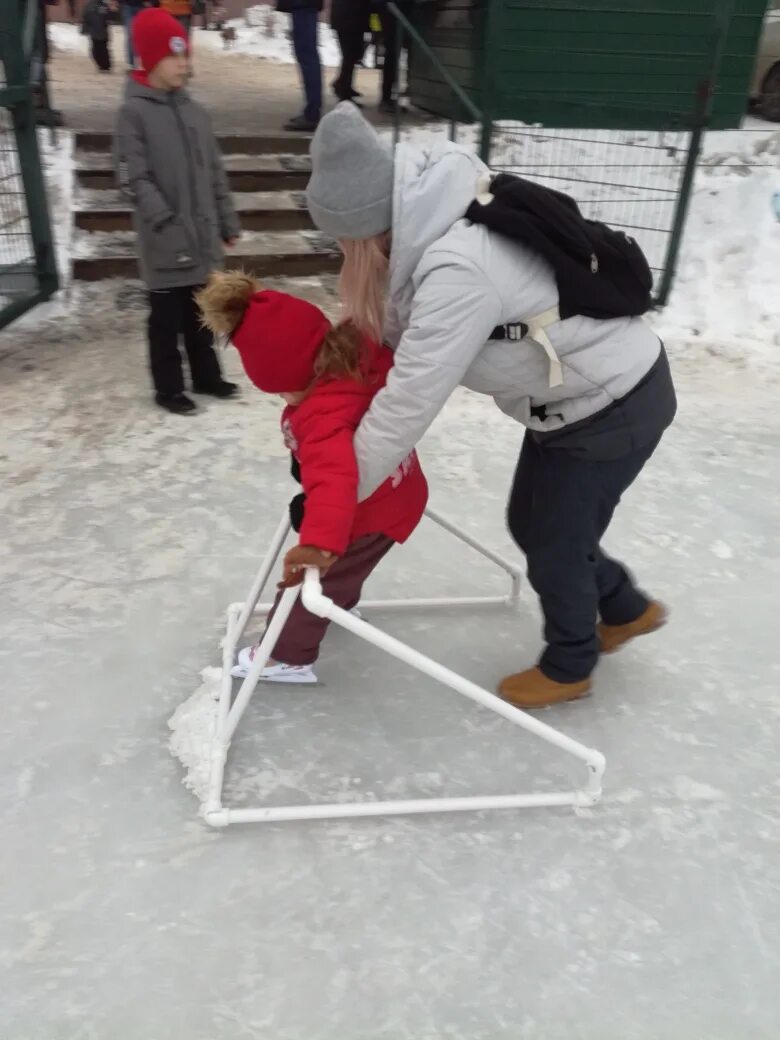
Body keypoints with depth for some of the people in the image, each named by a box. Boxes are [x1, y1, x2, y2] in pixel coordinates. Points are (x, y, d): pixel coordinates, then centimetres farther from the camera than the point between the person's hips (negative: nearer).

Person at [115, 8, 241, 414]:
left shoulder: (192, 110, 11)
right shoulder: (133, 112, -7)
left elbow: (214, 171, 14)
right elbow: (135, 178, -13)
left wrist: (227, 221, 11)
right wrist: (168, 223, -21)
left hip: (202, 236, 6)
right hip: (165, 242, -5)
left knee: (201, 313, 15)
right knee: (166, 318, 4)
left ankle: (206, 376, 30)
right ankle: (168, 388, 16)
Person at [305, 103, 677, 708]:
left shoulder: (458, 272, -35)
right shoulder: (440, 220, -6)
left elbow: (410, 403, -29)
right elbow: (397, 330, 3)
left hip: (615, 407, -9)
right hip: (581, 391, 9)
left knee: (555, 545, 8)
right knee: (532, 524, 20)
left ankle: (569, 668, 36)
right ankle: (627, 609, 45)